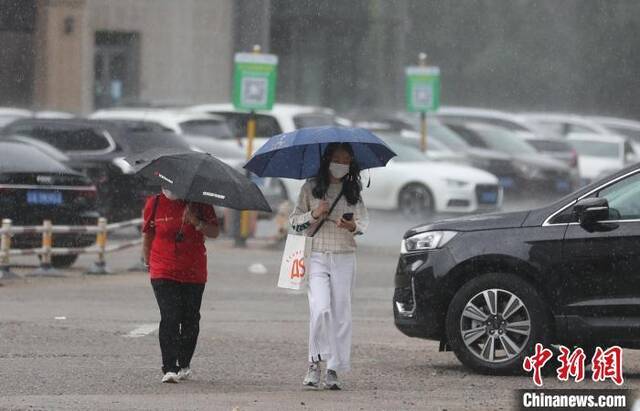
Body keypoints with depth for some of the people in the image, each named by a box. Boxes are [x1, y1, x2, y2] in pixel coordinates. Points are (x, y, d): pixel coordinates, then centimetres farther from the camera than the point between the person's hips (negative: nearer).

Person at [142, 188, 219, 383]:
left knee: (190, 319, 9)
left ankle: (184, 365, 26)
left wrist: (196, 222, -16)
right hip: (163, 273, -1)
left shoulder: (199, 203, 1)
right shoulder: (154, 204, 2)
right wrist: (149, 263, 12)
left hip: (193, 273, 2)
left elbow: (214, 232, 0)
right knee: (169, 318, -14)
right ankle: (169, 369, -18)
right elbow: (148, 236, 13)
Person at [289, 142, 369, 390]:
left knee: (341, 314, 0)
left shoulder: (353, 191, 8)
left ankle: (333, 370, 6)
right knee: (321, 309, -18)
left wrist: (353, 226, -11)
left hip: (345, 258, 2)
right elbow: (294, 220, 8)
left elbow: (364, 221, 11)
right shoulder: (311, 188, 4)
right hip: (317, 256, -2)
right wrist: (314, 215, -11)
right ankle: (315, 363, -7)